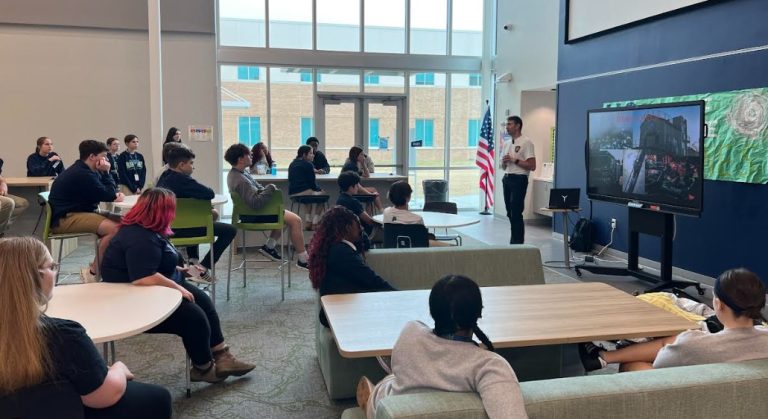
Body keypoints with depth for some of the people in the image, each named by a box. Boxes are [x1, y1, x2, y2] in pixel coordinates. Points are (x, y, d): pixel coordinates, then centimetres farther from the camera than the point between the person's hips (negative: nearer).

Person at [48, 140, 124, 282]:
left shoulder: (83, 170, 15)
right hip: (64, 219, -11)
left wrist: (115, 195, -8)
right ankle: (93, 272, -17)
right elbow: (108, 196, -16)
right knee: (113, 228, -28)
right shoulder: (82, 174, -19)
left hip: (78, 213, 11)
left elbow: (108, 194, 15)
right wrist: (105, 172, -7)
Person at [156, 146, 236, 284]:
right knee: (230, 230, -7)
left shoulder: (164, 176, 10)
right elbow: (210, 194, -22)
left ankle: (193, 261, 33)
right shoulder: (182, 180, -18)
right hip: (178, 229, -10)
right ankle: (201, 269, -5)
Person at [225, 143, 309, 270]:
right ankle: (303, 260, -6)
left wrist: (267, 189, -3)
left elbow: (255, 190, 16)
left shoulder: (236, 173, 4)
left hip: (251, 211, 11)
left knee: (285, 215, 26)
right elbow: (256, 203, -35)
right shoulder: (240, 180, -28)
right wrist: (270, 188, -23)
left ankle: (269, 247, 23)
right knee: (295, 220, -12)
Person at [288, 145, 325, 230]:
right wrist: (319, 189, 11)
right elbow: (312, 183, -10)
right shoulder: (308, 164, -8)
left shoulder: (292, 164, 17)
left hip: (292, 193, 8)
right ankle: (314, 223, 16)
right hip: (303, 192, -8)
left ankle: (308, 222, 26)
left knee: (313, 194, 34)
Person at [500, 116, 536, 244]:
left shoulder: (526, 142, -7)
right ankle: (515, 239, 19)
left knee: (516, 214, -8)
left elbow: (532, 166, -13)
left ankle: (518, 242, -3)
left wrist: (515, 160, -15)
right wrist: (504, 162, 0)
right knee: (510, 213, 10)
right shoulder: (506, 144, 16)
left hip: (519, 180, -8)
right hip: (507, 179, 8)